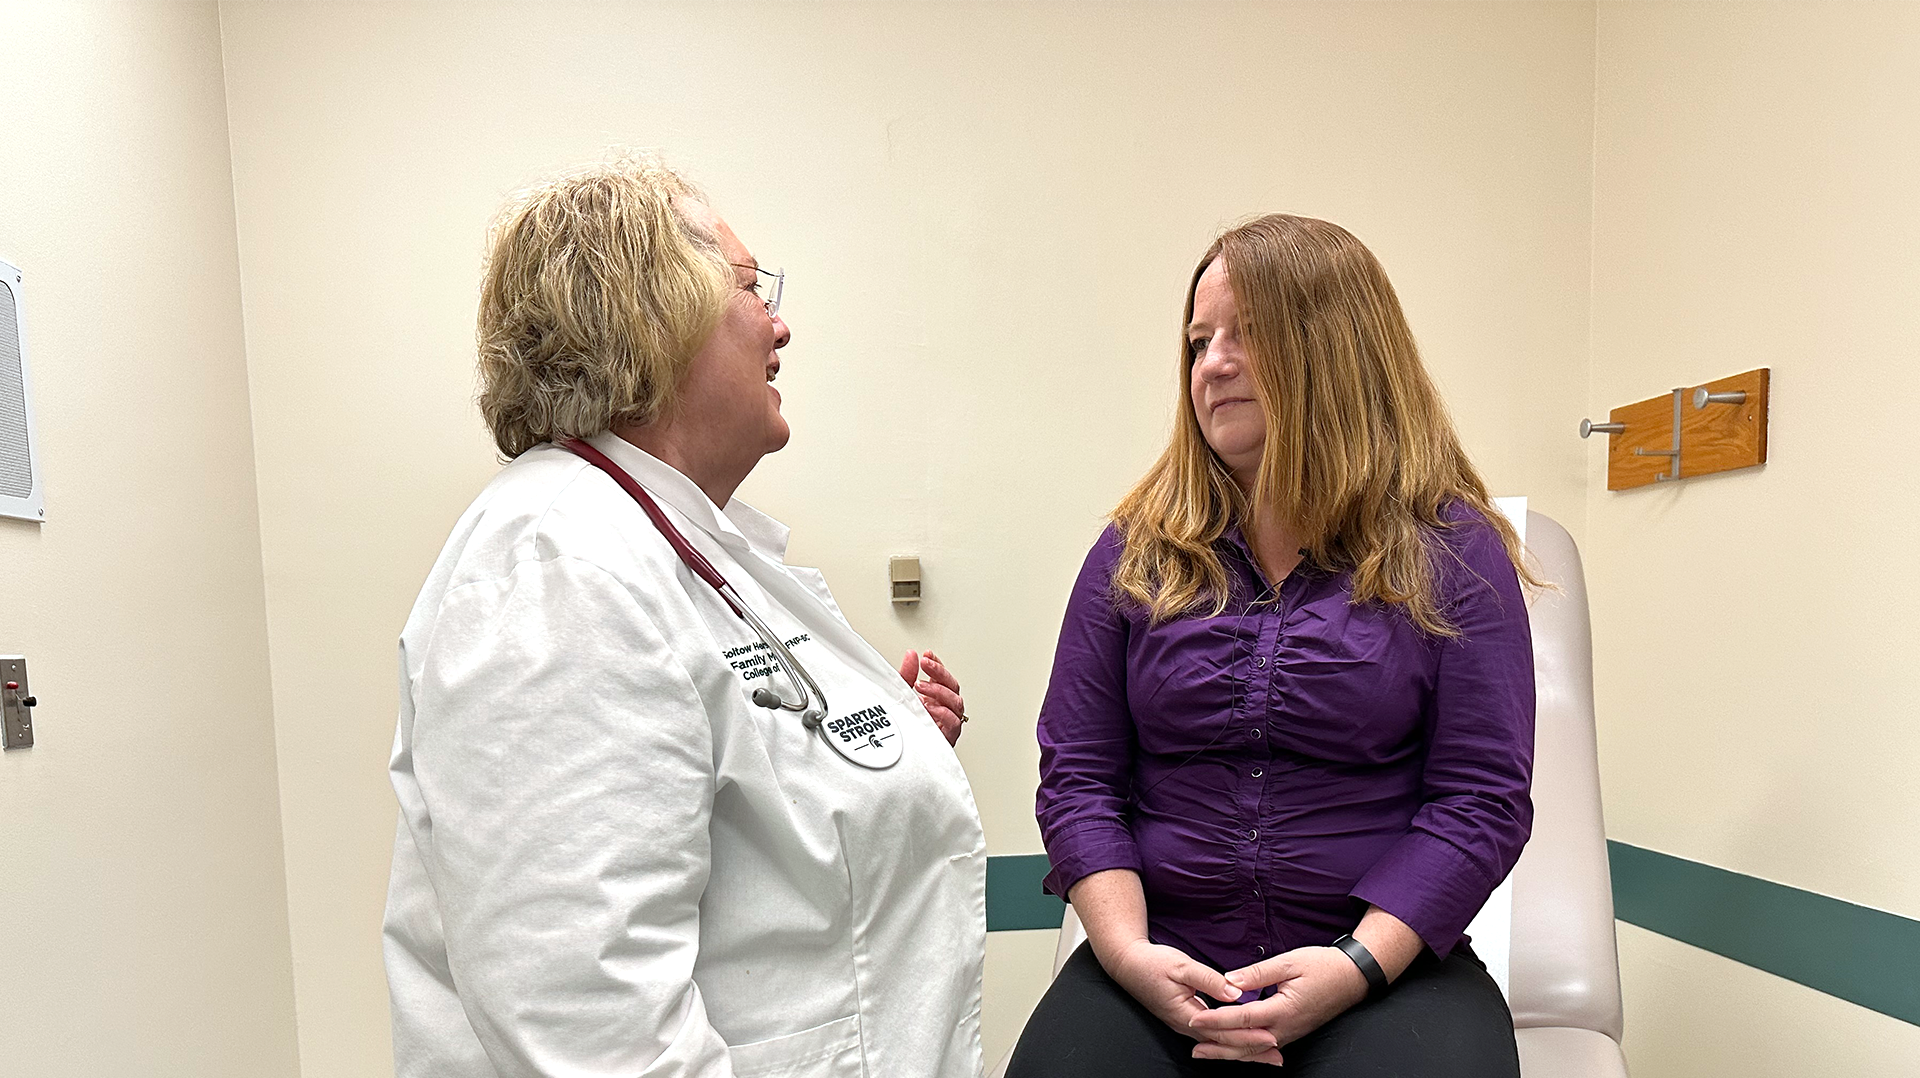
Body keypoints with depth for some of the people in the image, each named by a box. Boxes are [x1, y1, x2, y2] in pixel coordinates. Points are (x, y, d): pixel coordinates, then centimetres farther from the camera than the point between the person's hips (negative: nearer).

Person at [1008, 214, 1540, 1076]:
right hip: (1165, 963, 1)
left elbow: (1482, 796, -4)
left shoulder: (1452, 551, 0)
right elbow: (1077, 775, 1)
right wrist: (1130, 951, -11)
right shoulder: (1137, 552, 4)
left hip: (1385, 967, 0)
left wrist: (1355, 968, -14)